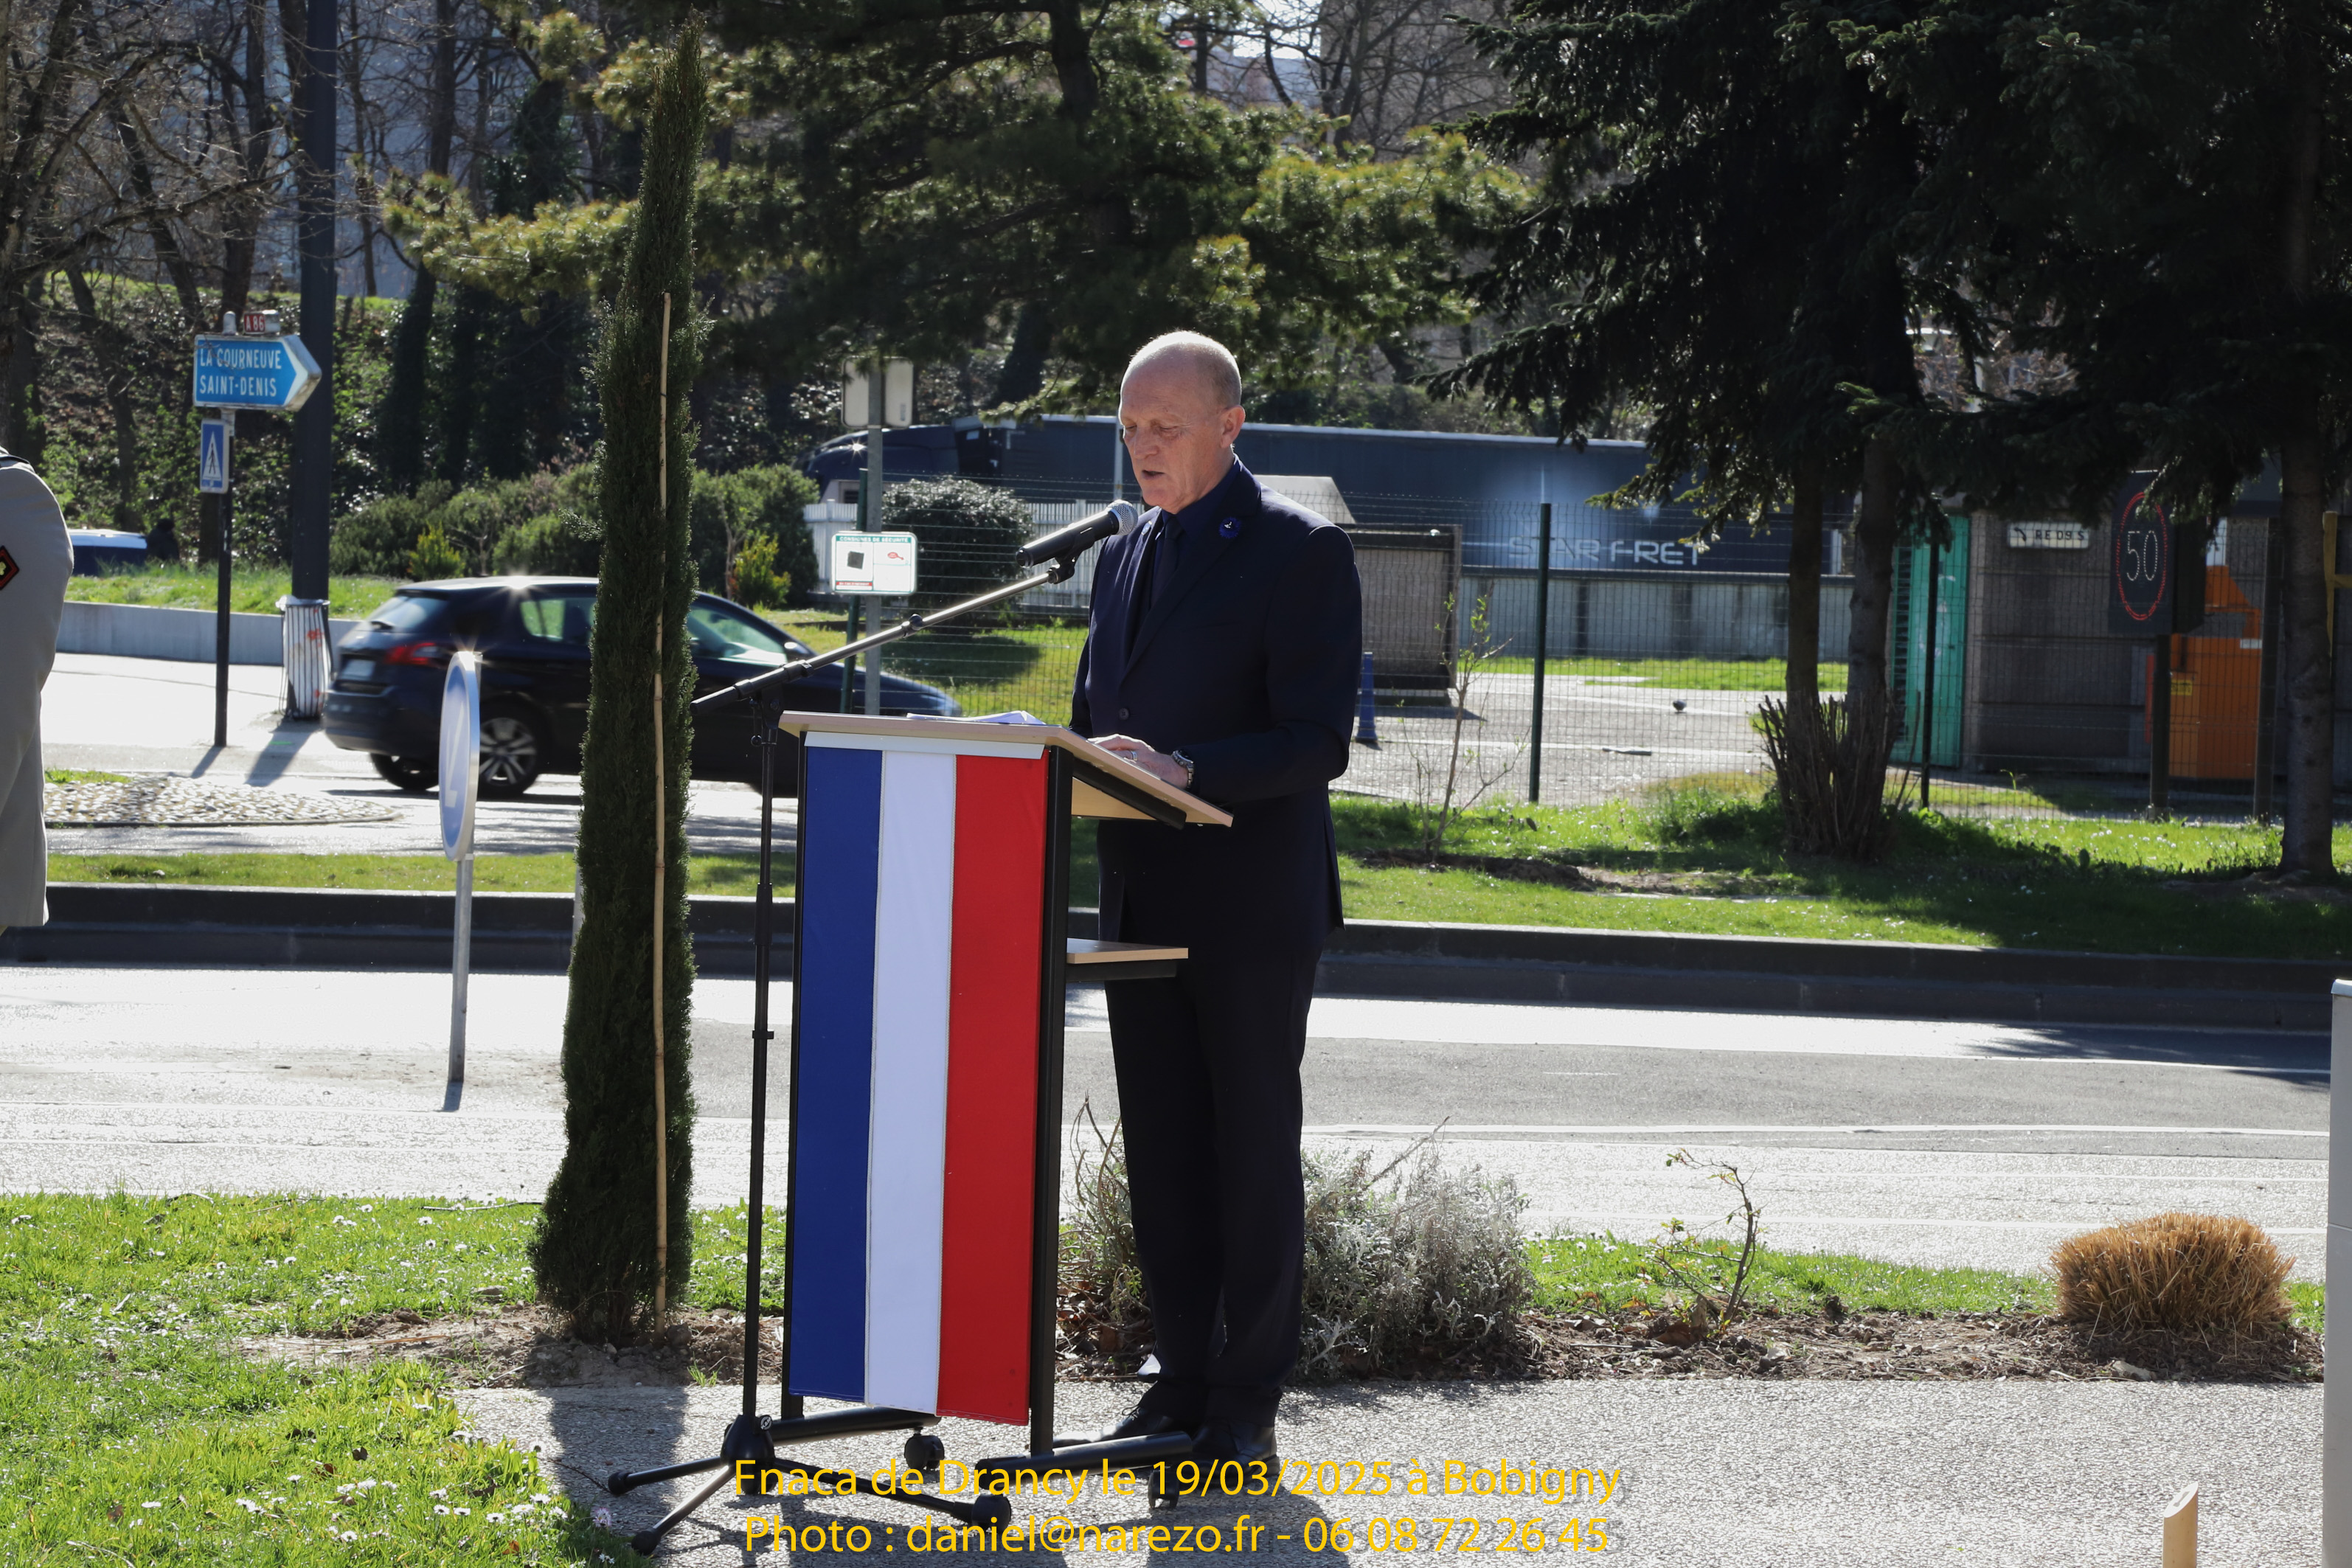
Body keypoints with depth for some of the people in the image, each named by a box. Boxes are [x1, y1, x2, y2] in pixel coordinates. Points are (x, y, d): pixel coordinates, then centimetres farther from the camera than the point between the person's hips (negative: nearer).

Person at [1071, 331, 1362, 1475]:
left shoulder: (1301, 554, -7)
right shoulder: (1125, 557, 16)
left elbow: (1316, 741, -14)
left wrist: (1185, 770, -27)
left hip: (1253, 908, -7)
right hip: (1143, 901, 7)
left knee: (1254, 1155, -1)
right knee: (1163, 1156, 8)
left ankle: (1246, 1410, 4)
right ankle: (1184, 1382, 16)